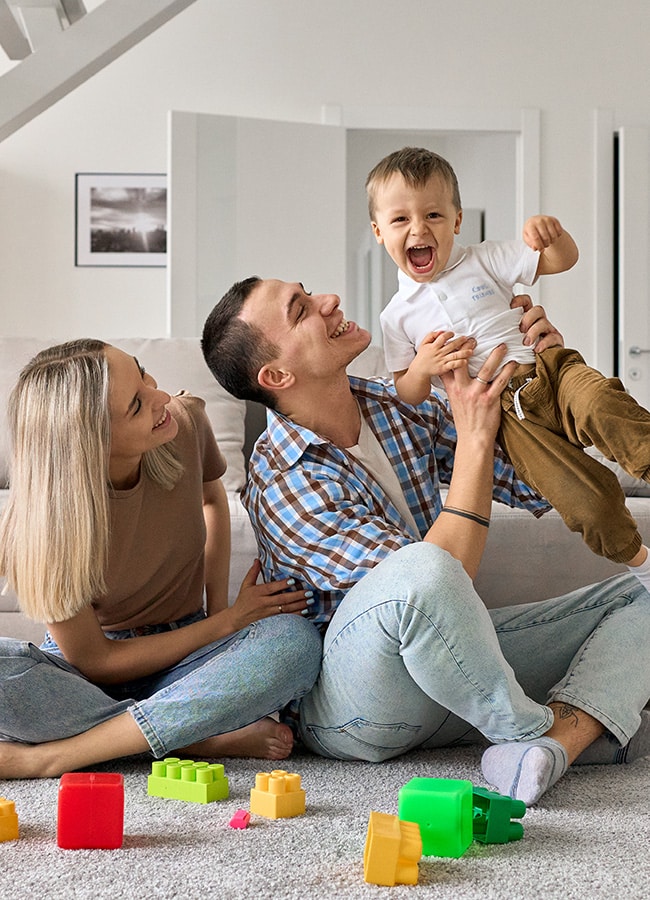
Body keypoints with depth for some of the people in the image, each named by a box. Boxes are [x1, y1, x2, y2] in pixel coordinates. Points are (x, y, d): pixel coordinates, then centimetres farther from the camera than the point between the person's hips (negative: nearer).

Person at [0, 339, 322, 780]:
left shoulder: (186, 422, -13)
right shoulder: (46, 526, -24)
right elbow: (94, 662, -14)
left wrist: (218, 605, -1)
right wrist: (226, 623, -15)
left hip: (187, 659, 4)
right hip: (85, 675, -3)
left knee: (296, 640, -30)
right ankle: (201, 738, -27)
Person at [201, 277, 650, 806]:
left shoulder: (399, 405, 3)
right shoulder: (282, 484, -20)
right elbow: (433, 579, -27)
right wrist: (475, 438, -25)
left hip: (447, 657, 8)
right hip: (348, 709, -8)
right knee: (419, 570, -39)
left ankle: (556, 738, -30)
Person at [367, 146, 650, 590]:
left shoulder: (484, 261, 9)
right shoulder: (398, 317, 8)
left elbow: (563, 260, 6)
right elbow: (407, 397, 10)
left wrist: (553, 232, -17)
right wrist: (422, 368, -13)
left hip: (549, 373, 1)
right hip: (508, 415, -1)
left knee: (601, 401, -37)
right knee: (589, 500, -18)